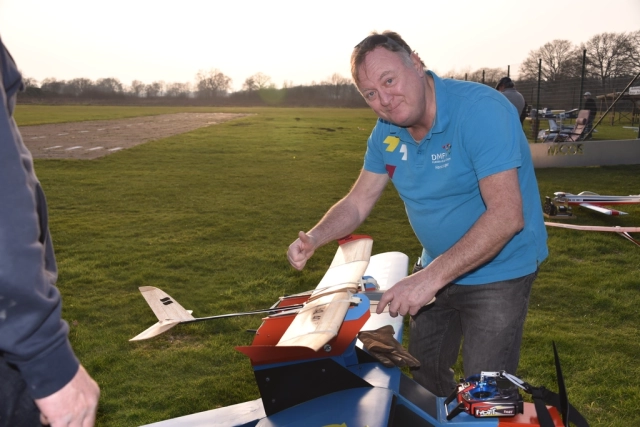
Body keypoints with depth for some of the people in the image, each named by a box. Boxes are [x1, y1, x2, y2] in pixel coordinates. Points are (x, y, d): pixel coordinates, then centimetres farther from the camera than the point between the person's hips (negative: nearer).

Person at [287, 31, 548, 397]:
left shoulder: (480, 109, -26)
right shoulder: (387, 132, -5)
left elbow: (506, 215, -33)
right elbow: (358, 202, 2)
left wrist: (430, 278, -37)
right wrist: (314, 238, -18)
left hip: (498, 271, -6)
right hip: (437, 269, 7)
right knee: (425, 378, 21)